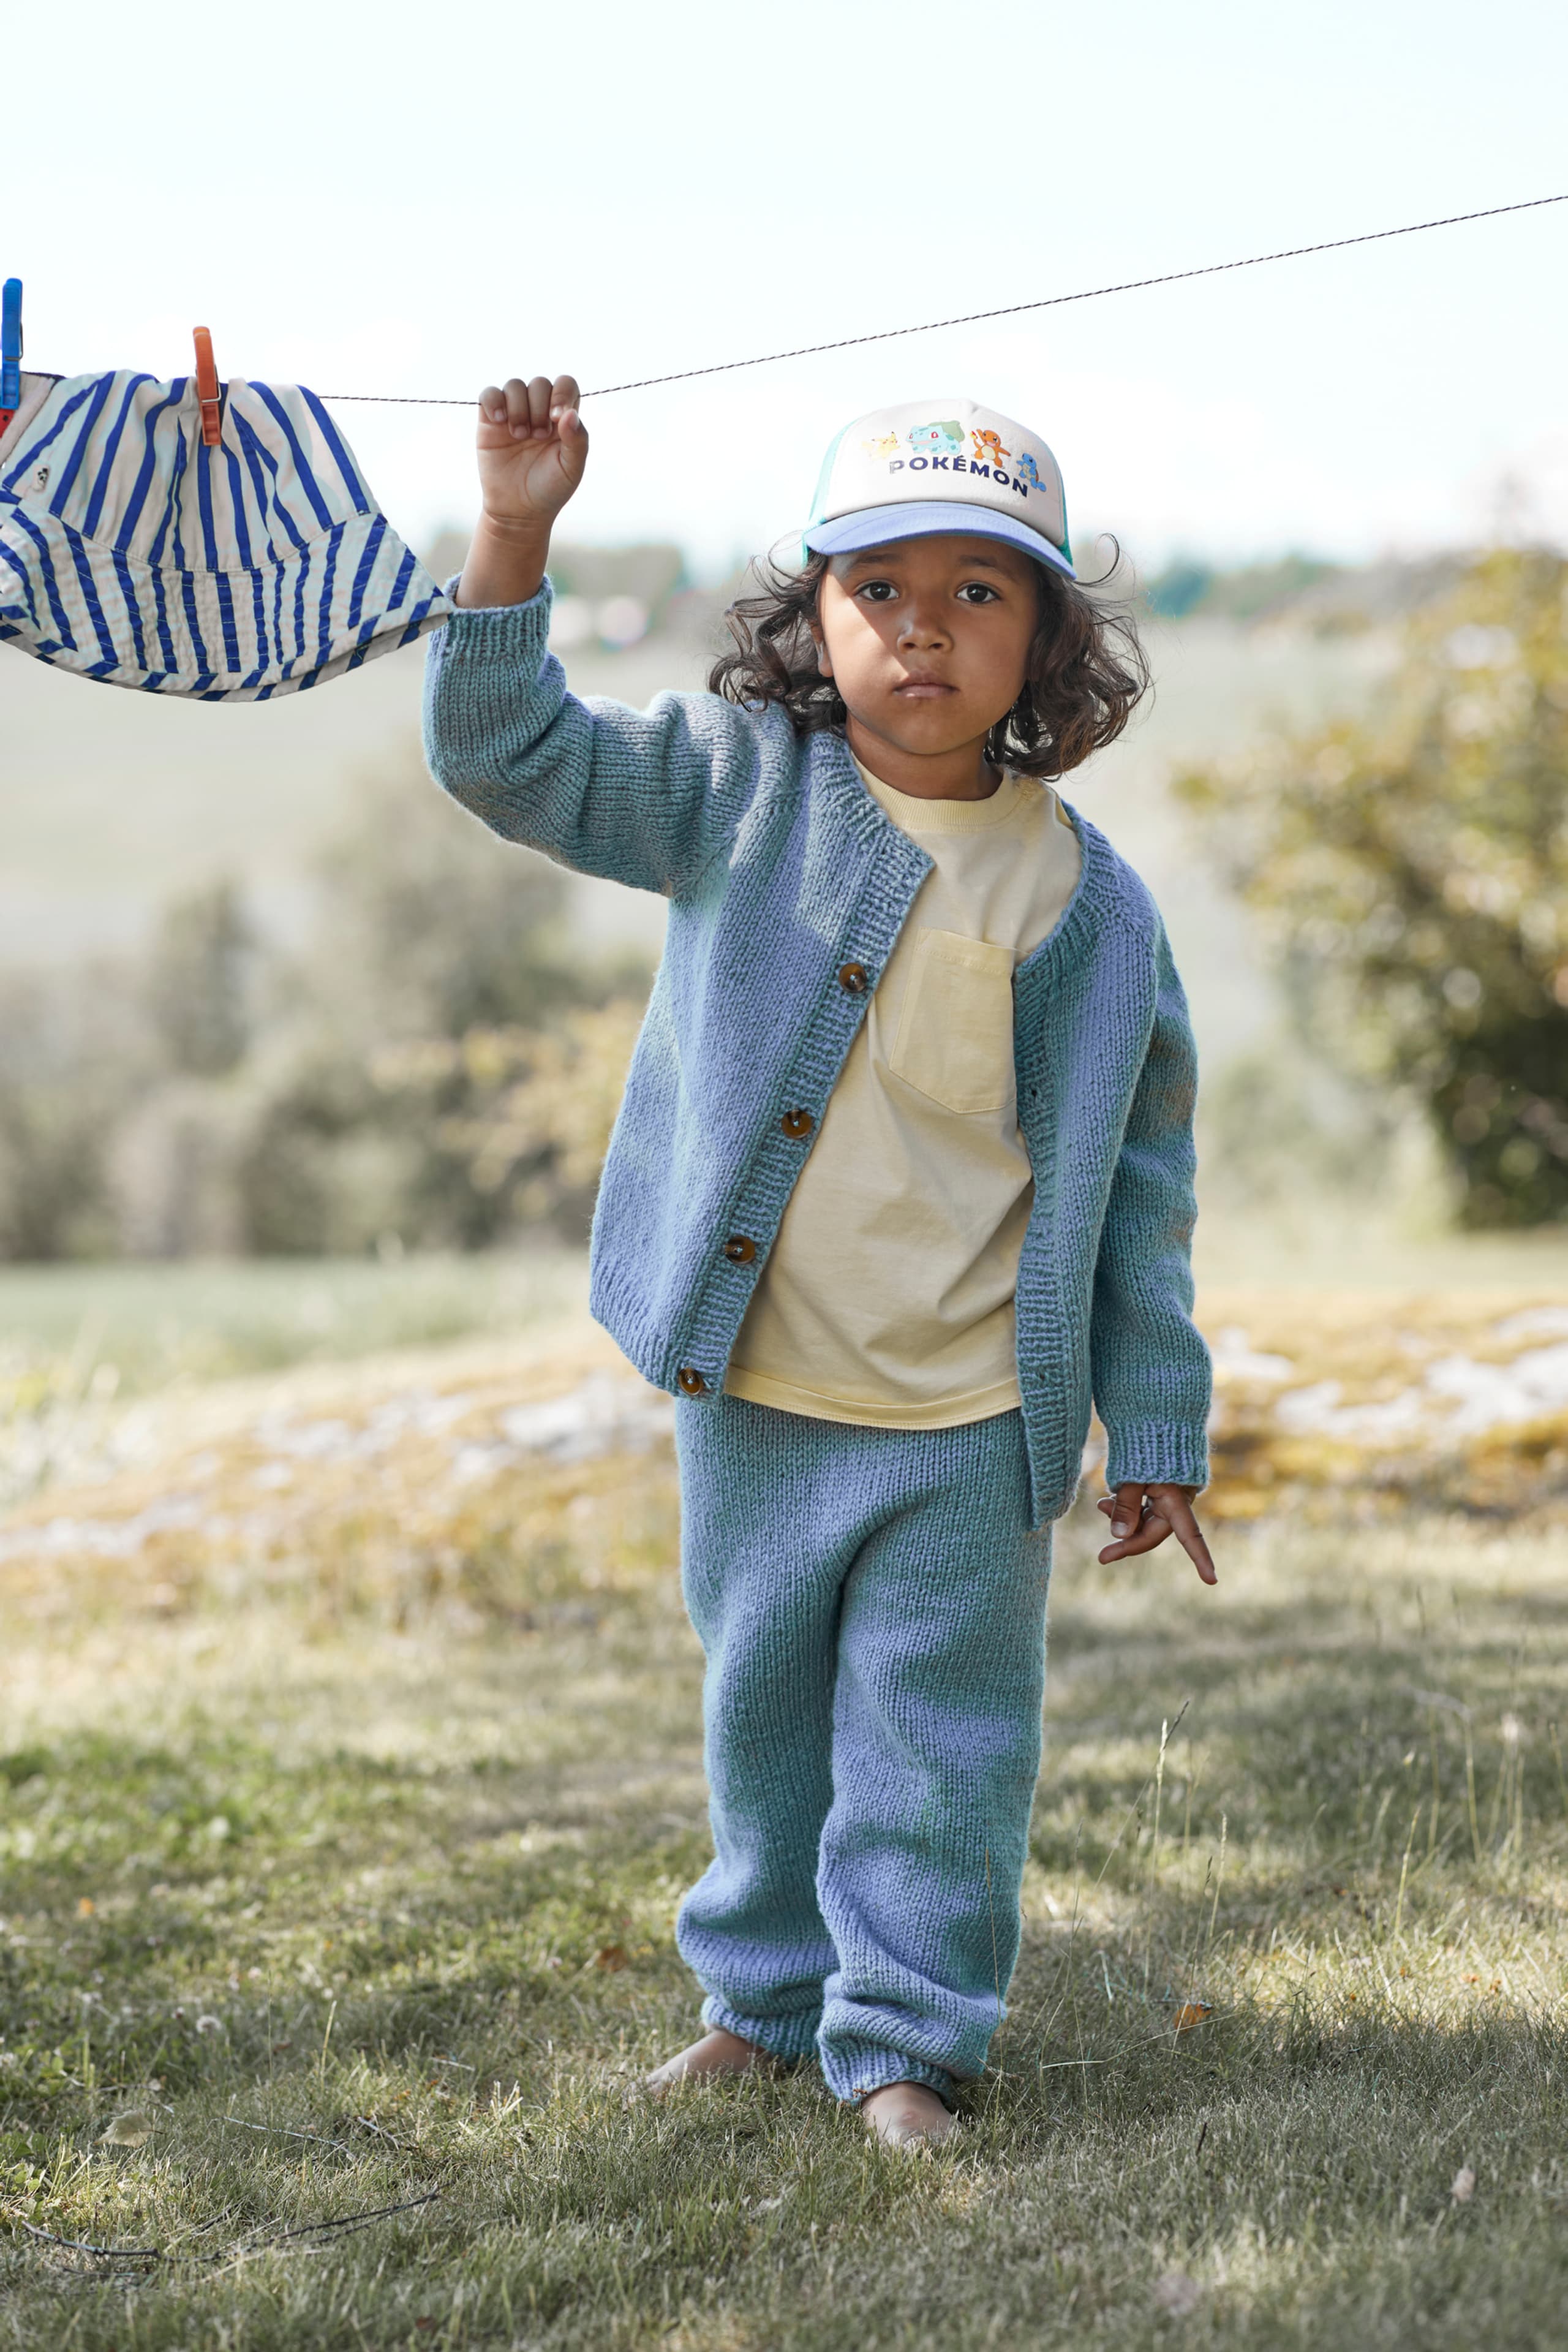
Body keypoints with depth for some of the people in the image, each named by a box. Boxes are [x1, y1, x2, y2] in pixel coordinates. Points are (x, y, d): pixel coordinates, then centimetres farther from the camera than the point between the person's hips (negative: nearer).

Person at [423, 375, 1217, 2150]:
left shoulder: (1087, 902, -5)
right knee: (762, 1709, 17)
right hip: (752, 1398, 2)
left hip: (969, 1422, -1)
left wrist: (1154, 1432, 4)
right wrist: (513, 538, -20)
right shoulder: (741, 786, -3)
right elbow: (513, 757, -6)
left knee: (938, 1736, 5)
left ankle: (903, 2036, 21)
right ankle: (767, 1991, 36)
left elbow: (1135, 1174, 1)